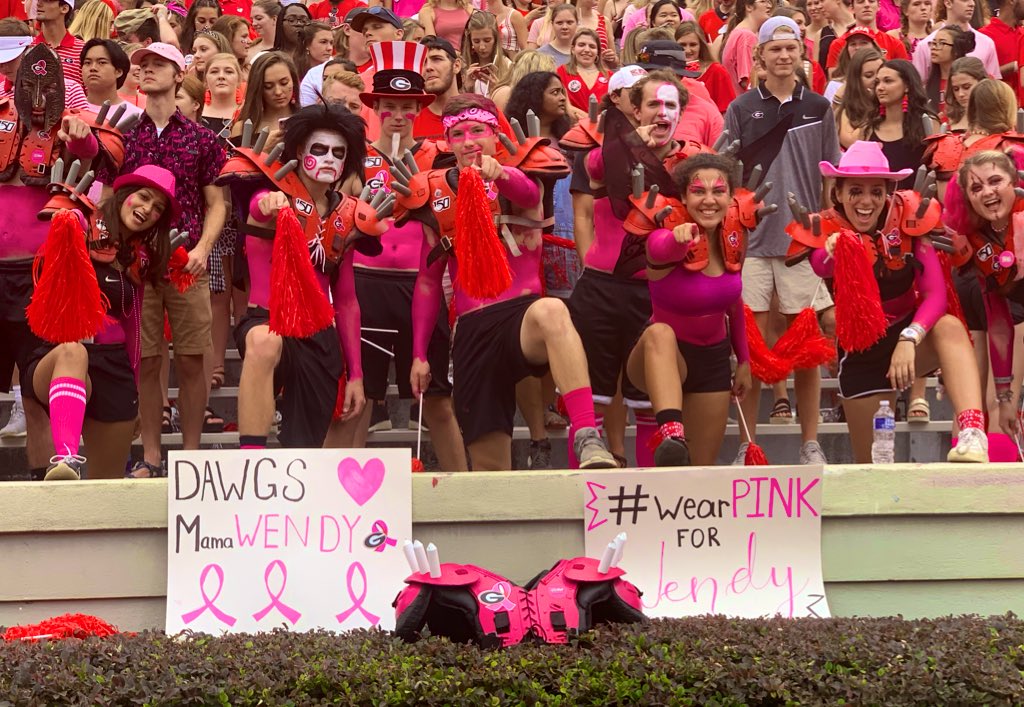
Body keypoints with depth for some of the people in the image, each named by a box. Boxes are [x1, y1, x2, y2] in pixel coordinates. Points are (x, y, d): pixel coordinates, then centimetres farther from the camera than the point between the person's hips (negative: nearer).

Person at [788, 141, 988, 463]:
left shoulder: (910, 218, -13)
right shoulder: (827, 231, -13)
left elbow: (936, 293, -20)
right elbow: (821, 266, -39)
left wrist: (909, 340, -37)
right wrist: (833, 253, -63)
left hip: (910, 332, 0)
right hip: (861, 351, 1)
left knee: (950, 327, -34)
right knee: (872, 463, 4)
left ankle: (973, 435, -50)